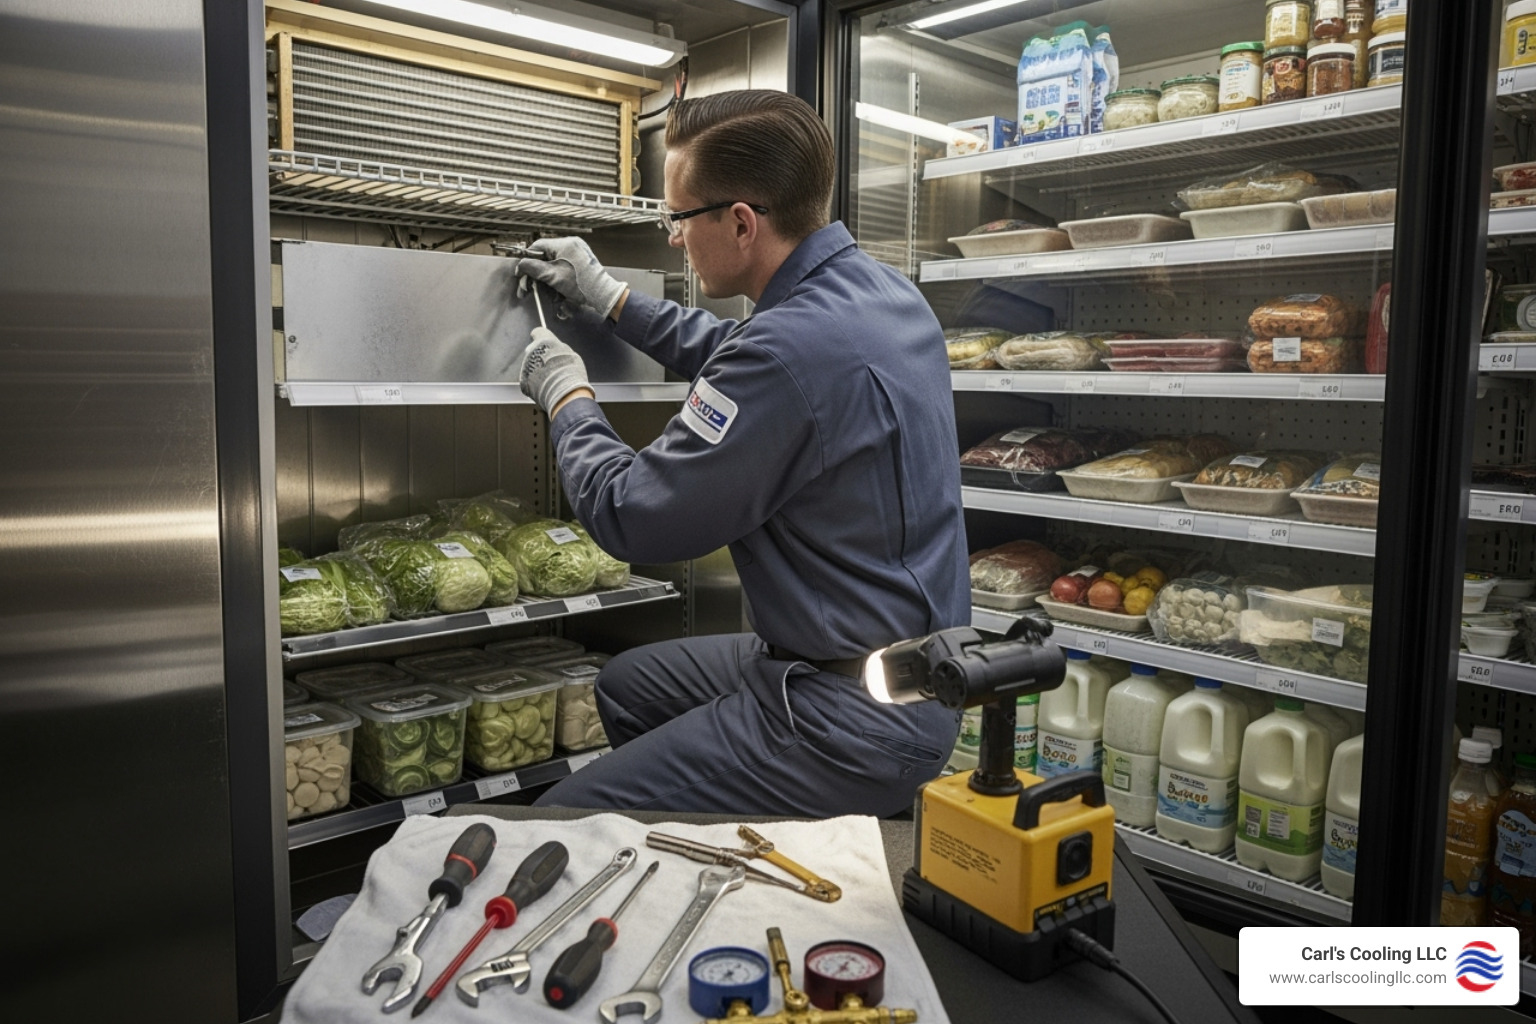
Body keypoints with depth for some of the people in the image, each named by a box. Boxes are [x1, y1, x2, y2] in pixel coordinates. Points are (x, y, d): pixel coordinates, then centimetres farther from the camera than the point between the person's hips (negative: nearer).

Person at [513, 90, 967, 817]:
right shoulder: (880, 291, 4)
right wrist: (609, 300, 26)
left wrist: (567, 398, 0)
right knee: (627, 684, 26)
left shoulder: (795, 347, -29)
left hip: (853, 727, -10)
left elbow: (632, 521, -18)